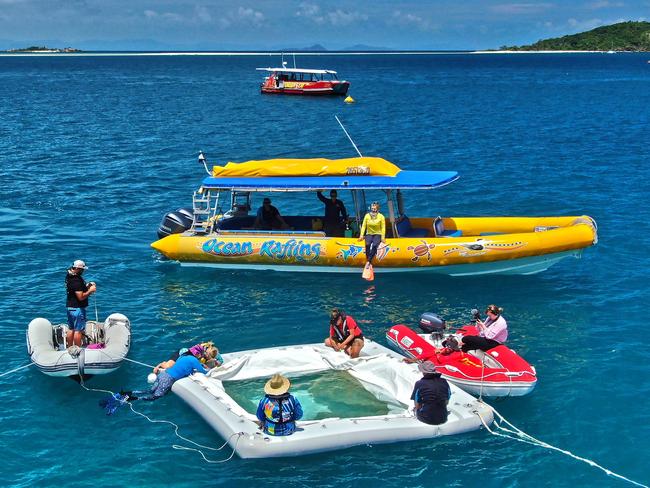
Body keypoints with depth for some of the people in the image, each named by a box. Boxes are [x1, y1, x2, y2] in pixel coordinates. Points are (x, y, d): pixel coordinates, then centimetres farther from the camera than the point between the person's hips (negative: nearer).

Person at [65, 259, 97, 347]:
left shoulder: (69, 276, 6)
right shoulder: (76, 280, -24)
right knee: (78, 330, -1)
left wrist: (87, 286, 6)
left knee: (71, 329, 17)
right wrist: (90, 291, -14)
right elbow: (81, 297, -25)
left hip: (70, 306, 10)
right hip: (77, 308, -10)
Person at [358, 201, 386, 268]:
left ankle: (368, 261, -33)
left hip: (378, 234, -2)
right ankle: (369, 262, -23)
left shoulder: (381, 217, -6)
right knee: (368, 245, -29)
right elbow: (363, 226, 1)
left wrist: (383, 237, -15)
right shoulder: (367, 216, -2)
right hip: (369, 234, 2)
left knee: (374, 245, -31)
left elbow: (383, 227, -6)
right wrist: (361, 235, -9)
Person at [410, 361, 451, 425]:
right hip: (443, 419, 3)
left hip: (426, 419, -3)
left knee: (415, 409, 29)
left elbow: (417, 406, -8)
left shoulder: (419, 384, -14)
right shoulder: (444, 382, -4)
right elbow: (446, 402, 6)